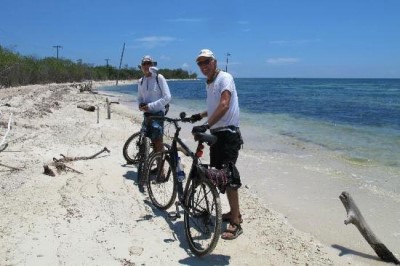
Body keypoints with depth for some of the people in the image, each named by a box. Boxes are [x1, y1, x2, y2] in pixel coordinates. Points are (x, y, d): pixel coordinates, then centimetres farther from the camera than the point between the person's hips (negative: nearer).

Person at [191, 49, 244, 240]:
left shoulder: (225, 78, -11)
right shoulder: (209, 84, 16)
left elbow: (224, 105, -27)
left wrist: (206, 125, -35)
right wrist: (200, 115, 22)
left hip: (228, 134, -9)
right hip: (216, 134, 9)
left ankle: (235, 223, -2)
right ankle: (234, 213, 28)